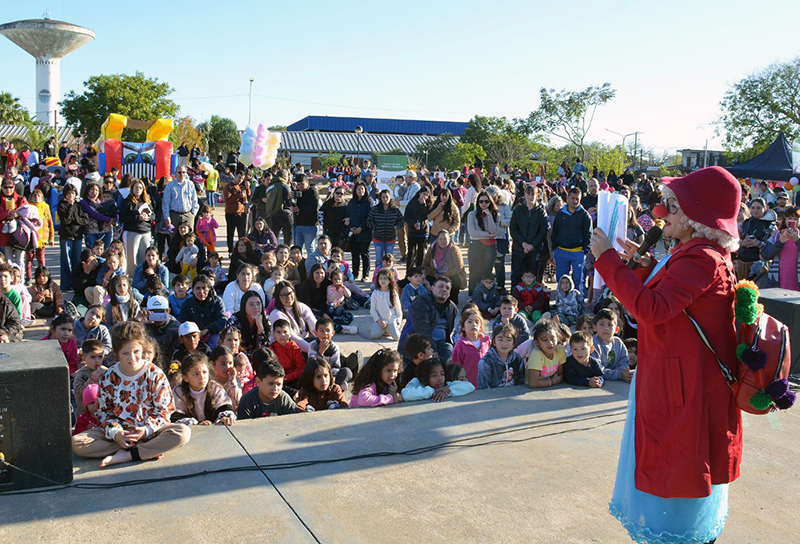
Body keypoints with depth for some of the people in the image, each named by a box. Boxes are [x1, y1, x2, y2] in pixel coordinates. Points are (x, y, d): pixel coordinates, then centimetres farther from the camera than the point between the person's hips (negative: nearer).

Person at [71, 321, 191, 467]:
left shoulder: (155, 375, -6)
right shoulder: (108, 378, 0)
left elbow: (163, 410, -4)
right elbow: (104, 412, 4)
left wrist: (146, 430, -20)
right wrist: (115, 433, -15)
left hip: (148, 431, -2)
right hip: (119, 431, 2)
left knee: (183, 432, -30)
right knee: (75, 443, -22)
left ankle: (126, 455, -27)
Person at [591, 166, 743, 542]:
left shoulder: (701, 259, -24)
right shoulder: (698, 252, 9)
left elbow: (653, 309, -34)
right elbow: (665, 302, 20)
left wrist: (608, 259, -29)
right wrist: (645, 265, 7)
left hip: (683, 386, -11)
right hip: (672, 377, 11)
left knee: (679, 472, 4)